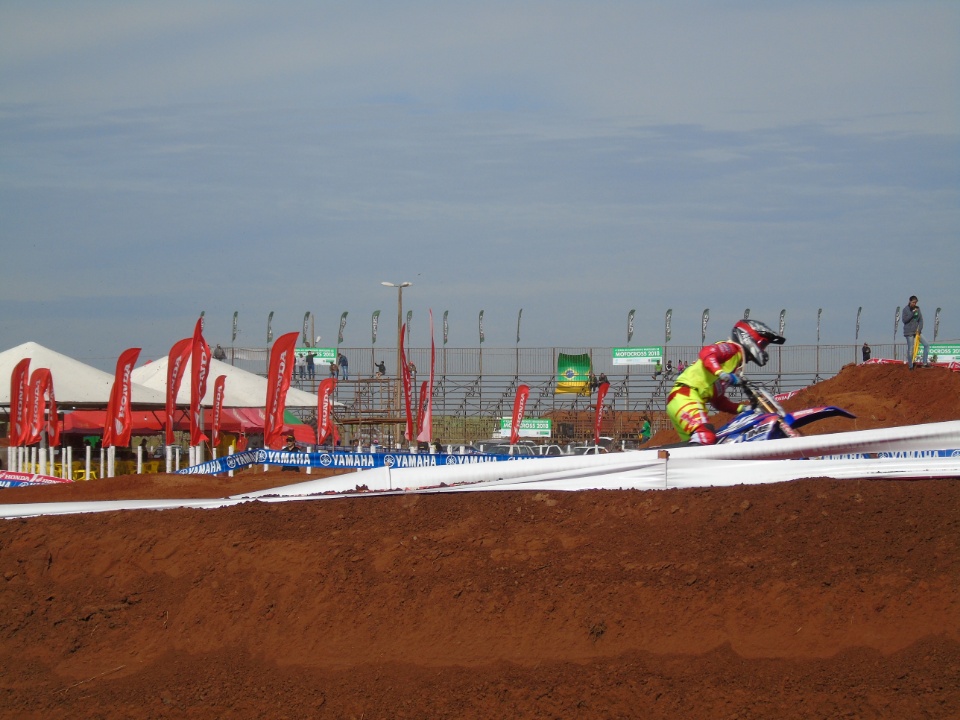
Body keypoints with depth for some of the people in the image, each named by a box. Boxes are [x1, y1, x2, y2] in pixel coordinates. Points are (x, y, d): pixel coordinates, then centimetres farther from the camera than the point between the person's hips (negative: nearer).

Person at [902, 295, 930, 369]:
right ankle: (910, 366, 9)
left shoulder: (917, 309, 7)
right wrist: (912, 313, -20)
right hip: (909, 332, -5)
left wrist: (919, 329, -6)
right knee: (910, 349, -3)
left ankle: (925, 363, 2)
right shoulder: (906, 309, -5)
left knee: (926, 345, -2)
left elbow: (921, 320, 6)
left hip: (917, 332, 5)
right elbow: (905, 320, -14)